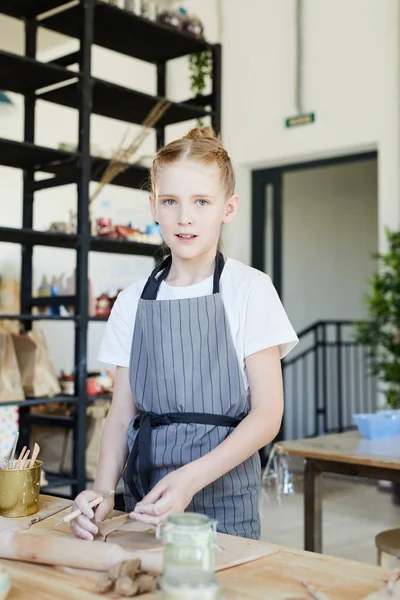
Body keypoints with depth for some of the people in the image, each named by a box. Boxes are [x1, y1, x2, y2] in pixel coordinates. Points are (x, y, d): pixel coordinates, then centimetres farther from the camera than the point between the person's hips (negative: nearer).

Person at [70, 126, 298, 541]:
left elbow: (267, 414, -9)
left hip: (222, 494, -3)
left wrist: (191, 478, -22)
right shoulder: (133, 301, 6)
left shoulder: (249, 290, -6)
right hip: (144, 491, 3)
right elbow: (122, 412, 6)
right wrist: (103, 489, -11)